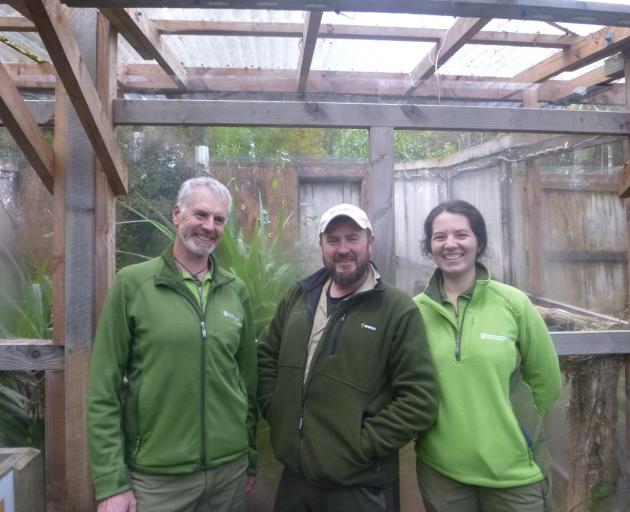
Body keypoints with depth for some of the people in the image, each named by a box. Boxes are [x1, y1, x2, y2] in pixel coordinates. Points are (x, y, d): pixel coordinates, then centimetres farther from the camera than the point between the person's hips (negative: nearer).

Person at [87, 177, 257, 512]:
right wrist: (111, 482, -9)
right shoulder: (131, 283, -9)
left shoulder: (236, 290, 1)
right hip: (156, 476, -3)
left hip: (230, 468, 4)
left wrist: (251, 457, 10)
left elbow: (248, 377, 7)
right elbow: (104, 390, -8)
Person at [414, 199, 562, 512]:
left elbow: (546, 380, 2)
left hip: (514, 469, 0)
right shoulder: (415, 311, -7)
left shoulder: (513, 303, -9)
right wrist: (450, 425, 7)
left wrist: (514, 423, 9)